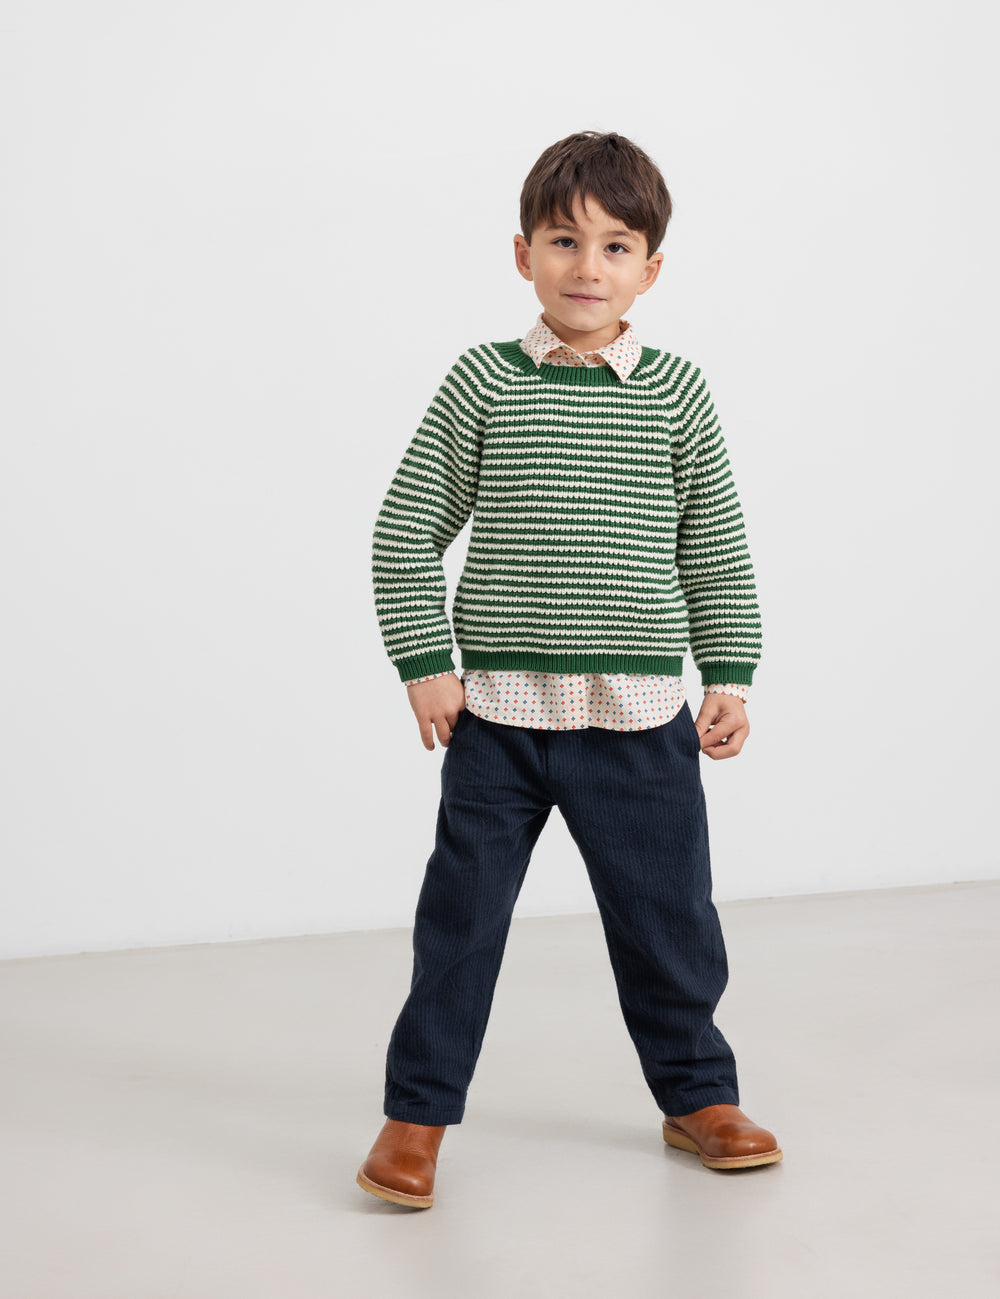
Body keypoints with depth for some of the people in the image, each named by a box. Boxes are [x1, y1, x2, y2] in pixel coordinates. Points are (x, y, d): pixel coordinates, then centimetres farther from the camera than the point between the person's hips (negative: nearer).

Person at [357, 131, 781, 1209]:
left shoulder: (676, 392, 3)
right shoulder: (483, 383, -1)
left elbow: (715, 545, 9)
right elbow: (406, 530, 2)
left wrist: (729, 676, 4)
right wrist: (426, 662, -4)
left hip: (640, 715, 1)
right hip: (497, 712, -1)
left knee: (667, 915, 11)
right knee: (460, 915, 4)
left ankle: (696, 1093, 32)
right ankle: (418, 1113, 19)